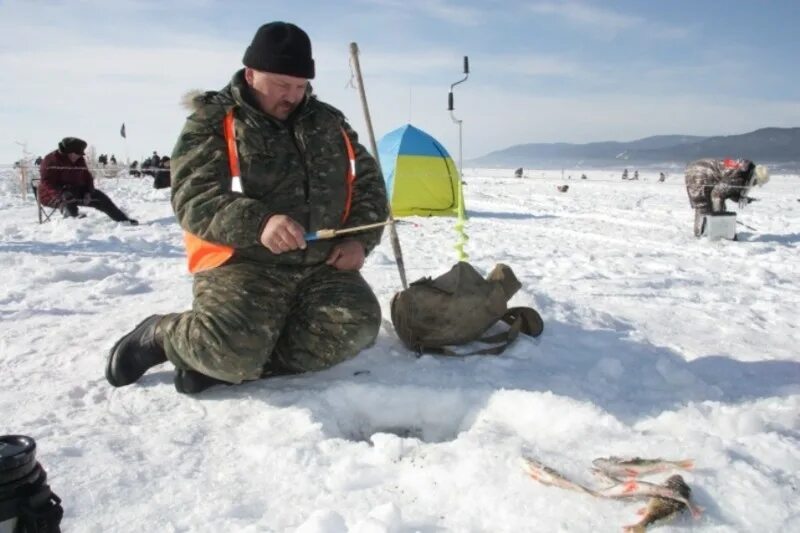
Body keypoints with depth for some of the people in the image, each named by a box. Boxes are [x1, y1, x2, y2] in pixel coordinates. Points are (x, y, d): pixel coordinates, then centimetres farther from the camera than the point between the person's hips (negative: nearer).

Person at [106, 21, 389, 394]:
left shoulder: (329, 122, 14)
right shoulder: (213, 122, -1)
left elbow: (368, 183, 17)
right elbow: (192, 198, -13)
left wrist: (358, 239, -1)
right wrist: (258, 223, -31)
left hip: (322, 265, 5)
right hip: (243, 262, -5)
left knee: (355, 327, -24)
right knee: (234, 347, -32)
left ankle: (226, 364, -11)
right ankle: (160, 336, 5)